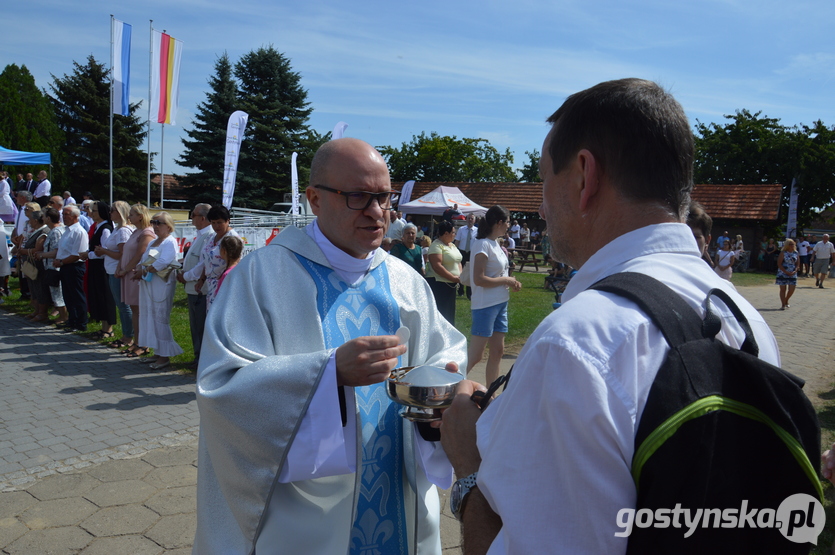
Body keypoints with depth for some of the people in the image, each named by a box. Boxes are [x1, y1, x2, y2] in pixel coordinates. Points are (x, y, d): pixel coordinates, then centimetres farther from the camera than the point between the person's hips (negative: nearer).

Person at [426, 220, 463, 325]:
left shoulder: (452, 245, 15)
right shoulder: (436, 245, -14)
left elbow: (458, 262, 18)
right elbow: (437, 266, -23)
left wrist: (459, 276, -1)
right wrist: (453, 278, -21)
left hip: (451, 285, 9)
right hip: (438, 284, -9)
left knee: (449, 314, 14)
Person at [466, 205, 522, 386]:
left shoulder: (495, 243, 12)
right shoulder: (483, 244, -15)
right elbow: (479, 279, -21)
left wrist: (511, 283, 2)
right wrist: (505, 280, -13)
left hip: (500, 303, 9)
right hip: (485, 305, -9)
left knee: (497, 351, 13)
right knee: (475, 355, -7)